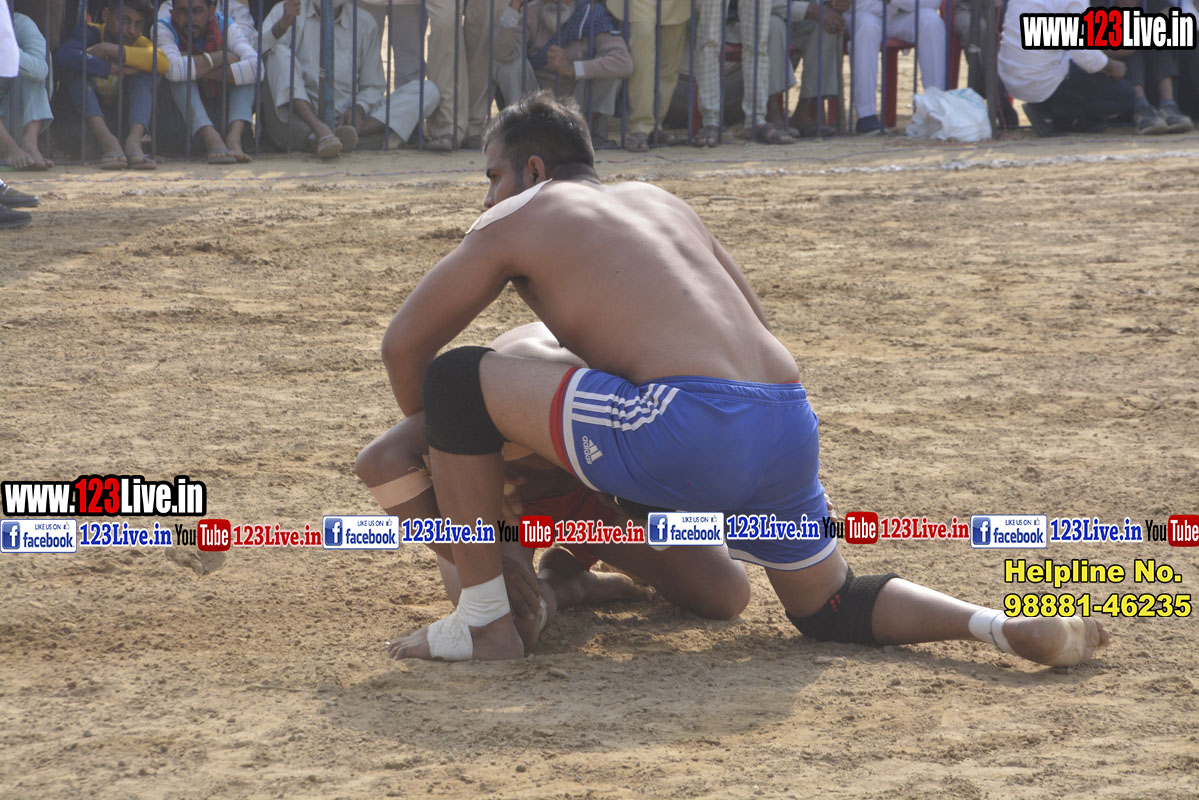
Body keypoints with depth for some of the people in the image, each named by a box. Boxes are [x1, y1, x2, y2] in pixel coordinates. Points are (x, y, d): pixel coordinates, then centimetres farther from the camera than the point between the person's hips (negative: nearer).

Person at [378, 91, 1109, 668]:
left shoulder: (515, 223, 13)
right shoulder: (659, 201, 32)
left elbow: (405, 344, 17)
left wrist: (434, 451, 34)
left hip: (690, 431, -7)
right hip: (789, 430, 7)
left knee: (456, 380, 6)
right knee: (831, 609, 27)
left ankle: (485, 622, 9)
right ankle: (1009, 625, 1)